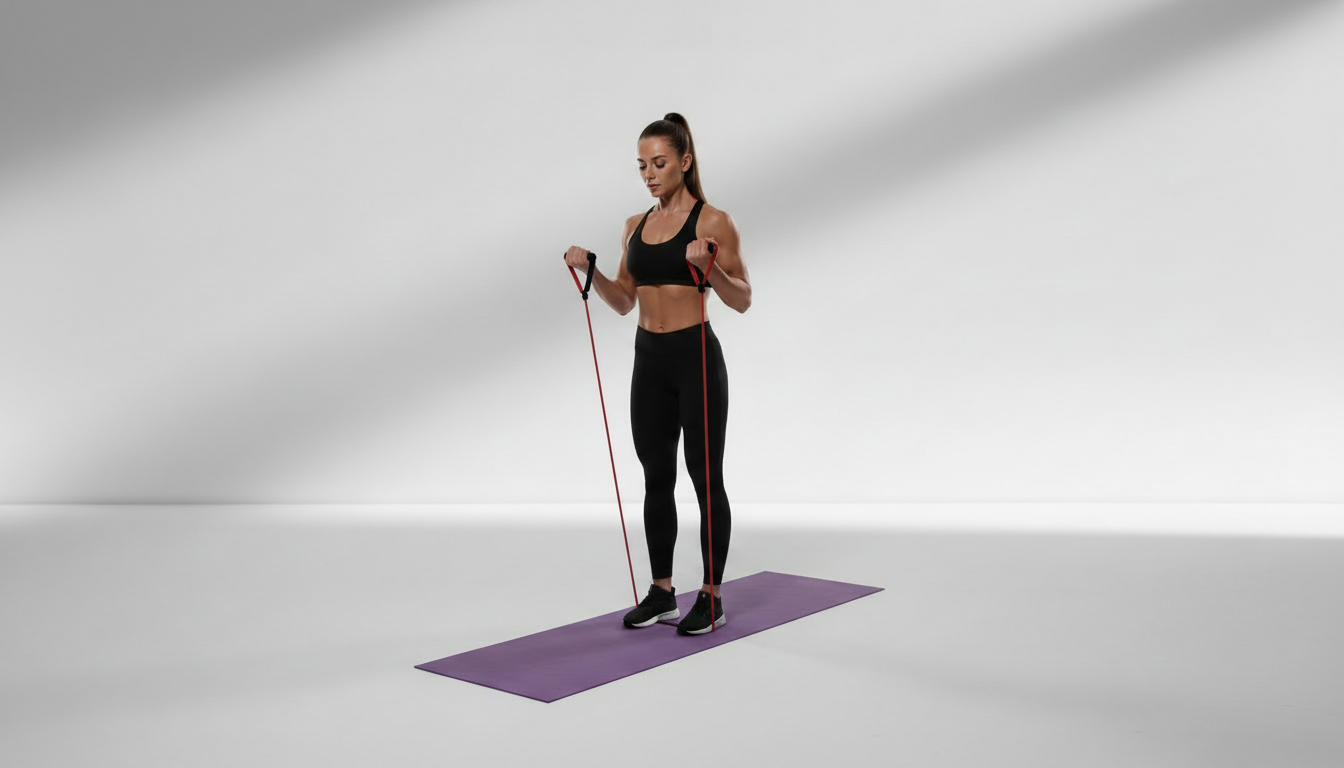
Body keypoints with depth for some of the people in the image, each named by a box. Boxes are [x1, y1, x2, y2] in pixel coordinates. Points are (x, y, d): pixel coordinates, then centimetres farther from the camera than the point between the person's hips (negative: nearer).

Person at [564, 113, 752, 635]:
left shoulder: (713, 222, -7)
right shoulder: (635, 226, 11)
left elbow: (742, 300, -8)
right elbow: (624, 302, 14)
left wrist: (708, 266, -25)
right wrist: (590, 270, -1)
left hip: (696, 358, -6)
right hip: (648, 361, 6)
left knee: (705, 478, 2)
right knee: (656, 478, 11)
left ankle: (712, 598, 14)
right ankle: (661, 593, 23)